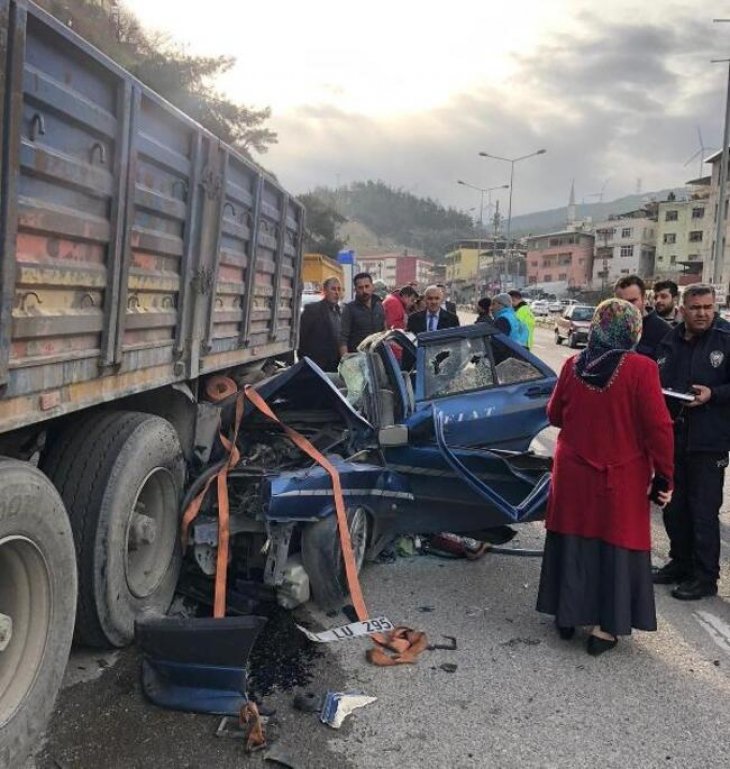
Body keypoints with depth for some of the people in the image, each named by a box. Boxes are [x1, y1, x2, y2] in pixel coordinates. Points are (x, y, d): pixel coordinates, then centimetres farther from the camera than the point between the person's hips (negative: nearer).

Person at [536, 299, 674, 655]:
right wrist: (665, 476, -5)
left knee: (573, 541, 15)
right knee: (616, 546, 9)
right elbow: (659, 427, -14)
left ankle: (567, 615, 28)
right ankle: (604, 628, 16)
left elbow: (555, 415, 7)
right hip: (622, 478, -3)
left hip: (573, 473, 3)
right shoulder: (641, 369, -15)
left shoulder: (573, 366, -4)